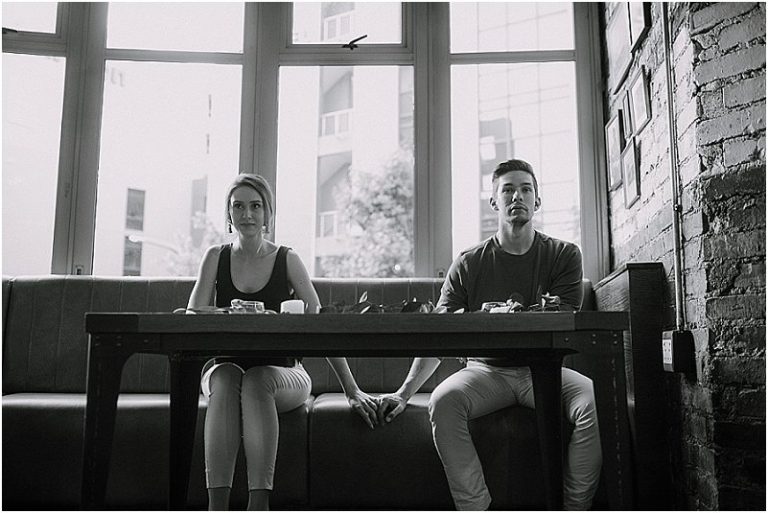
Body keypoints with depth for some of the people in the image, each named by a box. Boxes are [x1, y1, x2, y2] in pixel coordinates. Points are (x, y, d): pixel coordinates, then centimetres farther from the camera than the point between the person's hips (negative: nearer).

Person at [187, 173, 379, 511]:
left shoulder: (287, 260, 0)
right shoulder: (216, 257, 7)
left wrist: (352, 391, -11)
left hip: (282, 374, -1)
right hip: (225, 366, 1)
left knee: (257, 380, -34)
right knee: (226, 378, -32)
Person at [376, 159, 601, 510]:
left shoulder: (563, 255, 4)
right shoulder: (468, 265, 4)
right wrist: (404, 393, -10)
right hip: (487, 370, 0)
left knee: (596, 403, -28)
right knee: (443, 402, -29)